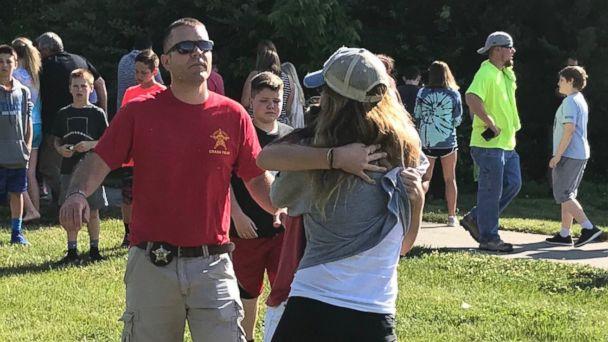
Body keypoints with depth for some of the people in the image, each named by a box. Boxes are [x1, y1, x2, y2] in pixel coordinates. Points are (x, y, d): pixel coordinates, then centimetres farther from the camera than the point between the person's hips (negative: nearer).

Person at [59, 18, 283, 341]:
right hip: (152, 265, 0)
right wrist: (77, 193, -26)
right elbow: (98, 161, -5)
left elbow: (257, 179, 7)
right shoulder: (139, 111, -2)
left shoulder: (233, 116, 2)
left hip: (212, 265, 1)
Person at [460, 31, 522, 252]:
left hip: (507, 143, 10)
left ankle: (475, 219, 20)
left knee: (513, 184, 10)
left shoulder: (506, 74, 15)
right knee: (491, 192, -3)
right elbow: (472, 98, -33)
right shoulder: (486, 73, -16)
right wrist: (490, 124, -27)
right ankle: (489, 239, 5)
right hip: (489, 143, -9)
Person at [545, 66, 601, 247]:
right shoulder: (581, 101, 18)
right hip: (580, 155, 10)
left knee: (563, 195, -8)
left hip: (568, 156, -10)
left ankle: (589, 228, -16)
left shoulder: (570, 102, -14)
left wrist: (557, 156, -20)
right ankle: (564, 235, 16)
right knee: (567, 195, 13)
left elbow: (569, 130, -22)